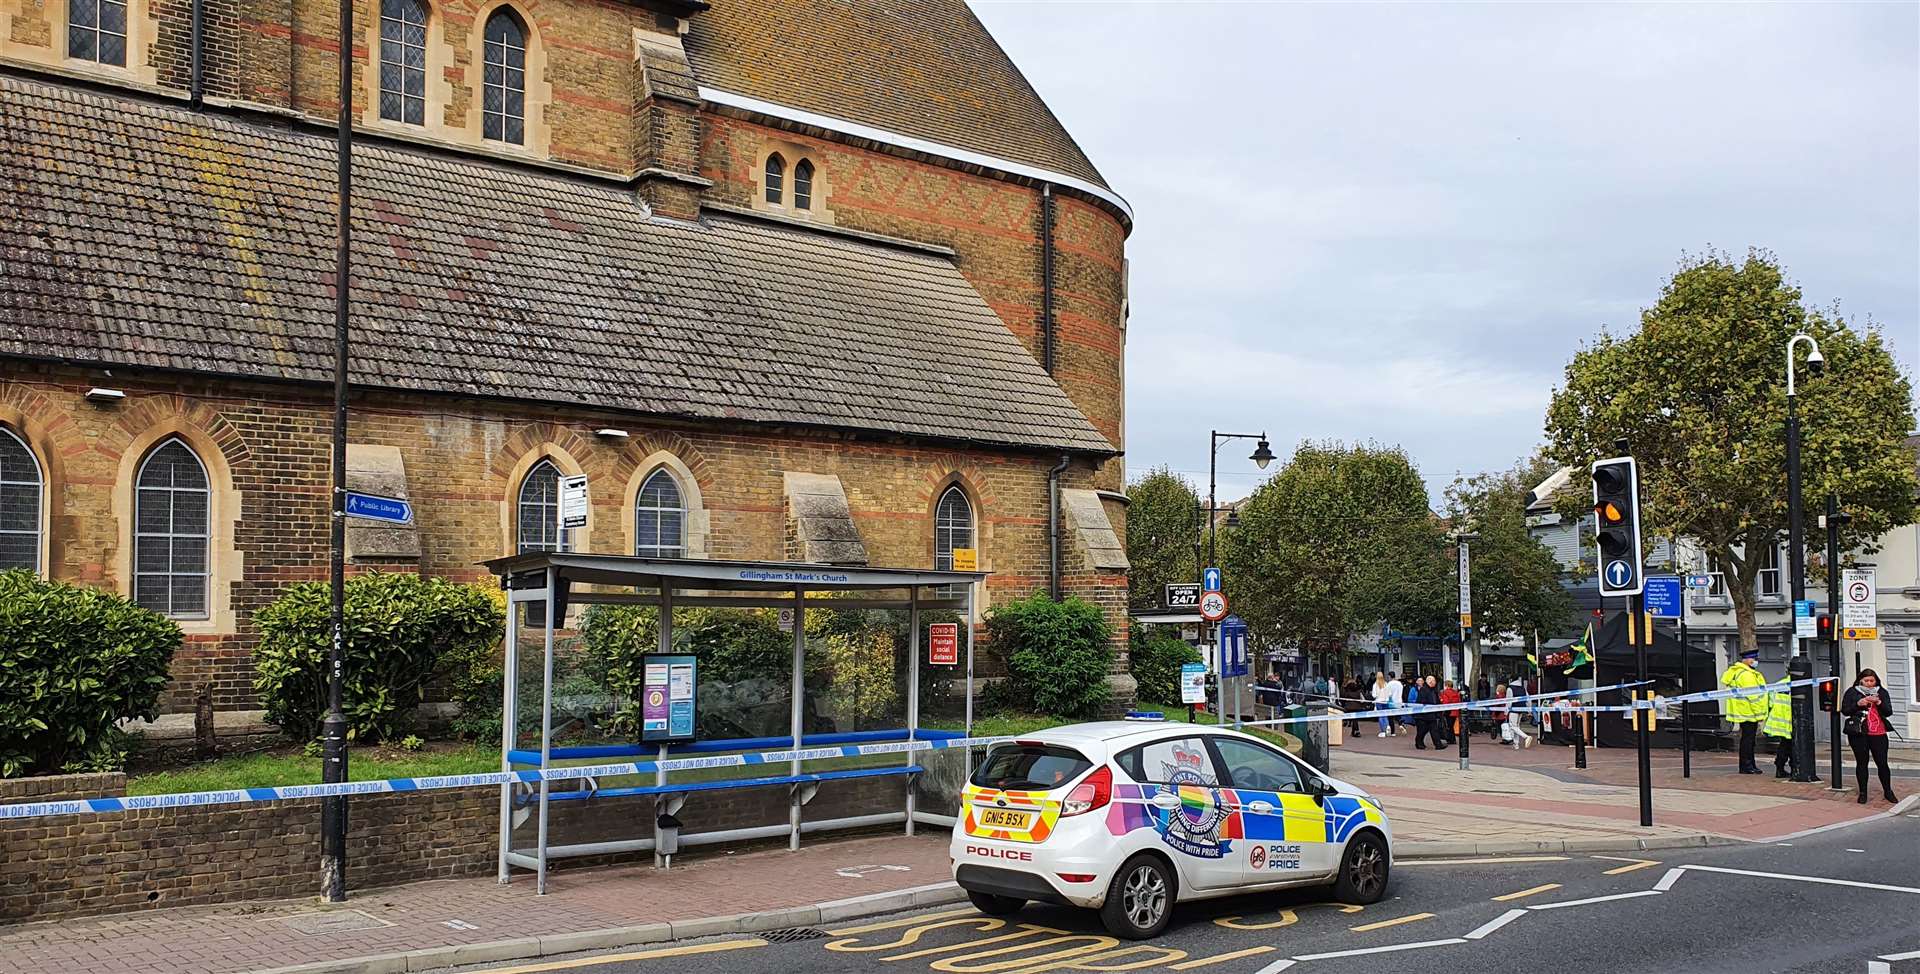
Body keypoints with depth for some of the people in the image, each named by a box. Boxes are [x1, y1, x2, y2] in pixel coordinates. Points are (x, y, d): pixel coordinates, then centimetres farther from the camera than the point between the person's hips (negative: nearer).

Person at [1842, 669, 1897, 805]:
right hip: (1858, 734, -1)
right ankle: (1863, 793, 12)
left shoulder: (1882, 693, 9)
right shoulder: (1852, 692, 4)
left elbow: (1888, 712, 3)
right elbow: (1845, 710, 0)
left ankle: (1888, 791, 16)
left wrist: (1878, 702, -15)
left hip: (1878, 734, 1)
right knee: (1861, 763, 4)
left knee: (1882, 762, 0)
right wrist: (1858, 704, -15)